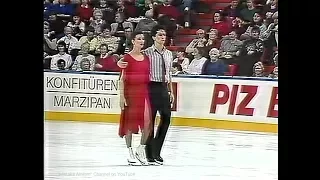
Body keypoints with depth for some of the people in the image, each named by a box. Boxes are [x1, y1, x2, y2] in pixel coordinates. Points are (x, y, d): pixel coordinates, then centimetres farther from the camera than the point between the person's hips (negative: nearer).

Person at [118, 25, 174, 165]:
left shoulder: (169, 54, 12)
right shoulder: (147, 53, -6)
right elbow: (130, 63, -9)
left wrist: (171, 92, 15)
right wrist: (120, 63, -30)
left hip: (164, 89, 6)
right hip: (152, 88, -6)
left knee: (166, 118, 5)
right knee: (150, 120, -1)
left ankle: (156, 152, 18)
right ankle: (149, 154, 8)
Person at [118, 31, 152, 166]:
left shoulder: (146, 58, 12)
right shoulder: (127, 58, -3)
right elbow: (122, 78, -4)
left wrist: (150, 93, 13)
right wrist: (122, 96, -10)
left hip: (144, 92, 4)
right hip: (130, 92, -4)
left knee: (147, 122, -8)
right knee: (130, 121, 3)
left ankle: (141, 149, 8)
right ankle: (130, 152, 13)